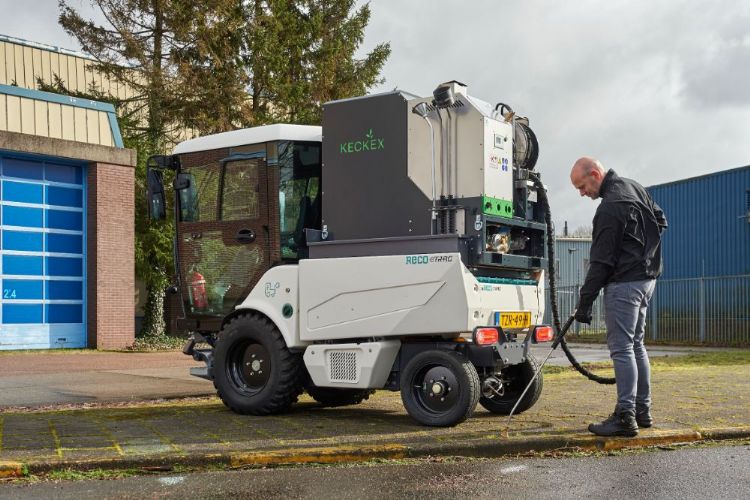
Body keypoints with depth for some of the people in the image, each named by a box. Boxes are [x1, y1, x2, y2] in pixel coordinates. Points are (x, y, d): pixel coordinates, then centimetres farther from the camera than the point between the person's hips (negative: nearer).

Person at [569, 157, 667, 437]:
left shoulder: (609, 209, -19)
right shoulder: (634, 188, 10)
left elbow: (601, 262, -18)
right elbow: (660, 220, 24)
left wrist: (585, 301, -15)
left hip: (624, 283, -10)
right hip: (647, 277, 10)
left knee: (621, 349, -8)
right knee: (636, 345, 16)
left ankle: (625, 417, -7)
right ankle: (642, 411, 21)